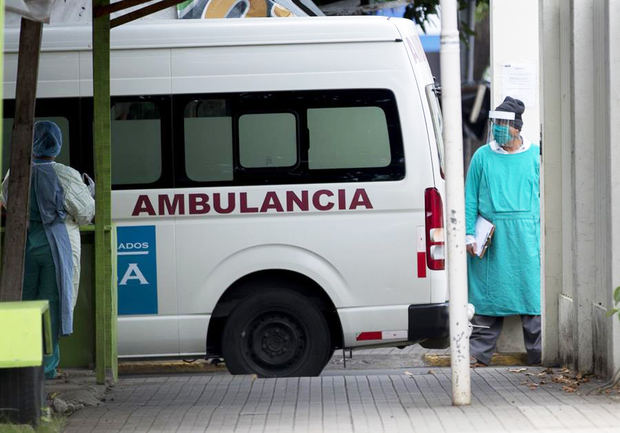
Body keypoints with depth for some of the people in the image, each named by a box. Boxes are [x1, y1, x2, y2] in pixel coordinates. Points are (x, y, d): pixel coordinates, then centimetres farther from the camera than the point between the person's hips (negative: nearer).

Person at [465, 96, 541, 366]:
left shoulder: (534, 156, 7)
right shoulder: (482, 156, 6)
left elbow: (544, 196, 10)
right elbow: (470, 198, 7)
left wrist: (544, 233, 4)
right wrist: (469, 233, 0)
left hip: (526, 236, 0)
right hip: (491, 237, 0)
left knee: (531, 291, 0)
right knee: (488, 294, 2)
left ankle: (538, 354, 7)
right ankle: (479, 353, 9)